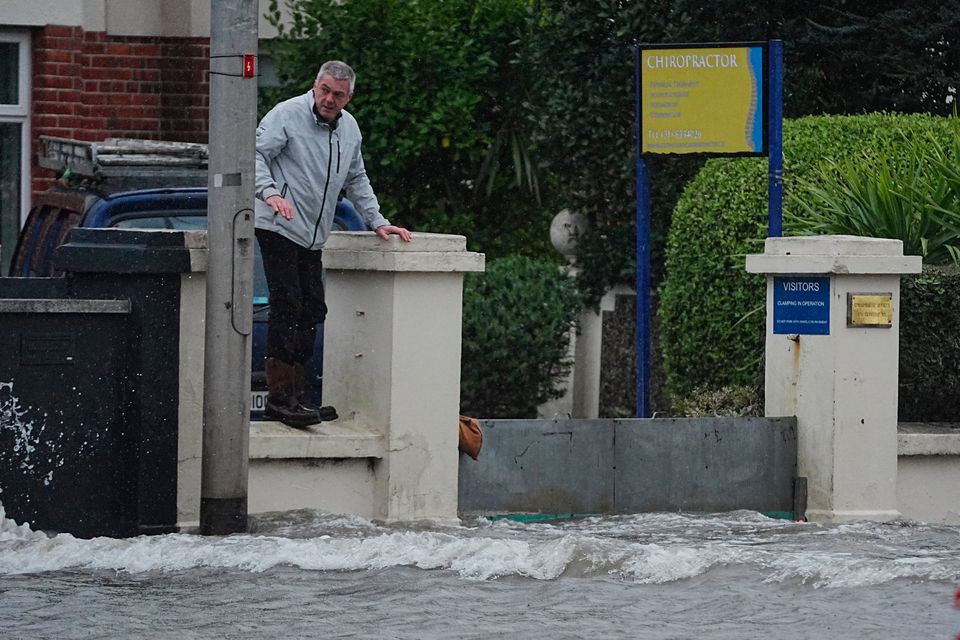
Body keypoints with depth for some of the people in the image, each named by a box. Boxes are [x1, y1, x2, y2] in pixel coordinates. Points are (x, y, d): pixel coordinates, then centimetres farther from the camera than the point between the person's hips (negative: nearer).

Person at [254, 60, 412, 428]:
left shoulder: (349, 129, 15)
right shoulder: (288, 115, -7)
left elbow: (356, 180, 27)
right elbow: (256, 153, -15)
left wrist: (377, 222, 21)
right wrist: (270, 192, -31)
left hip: (313, 237, 8)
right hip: (278, 228, -8)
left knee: (312, 312, 6)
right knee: (287, 307, -14)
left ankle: (293, 397, 12)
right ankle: (280, 395, -14)